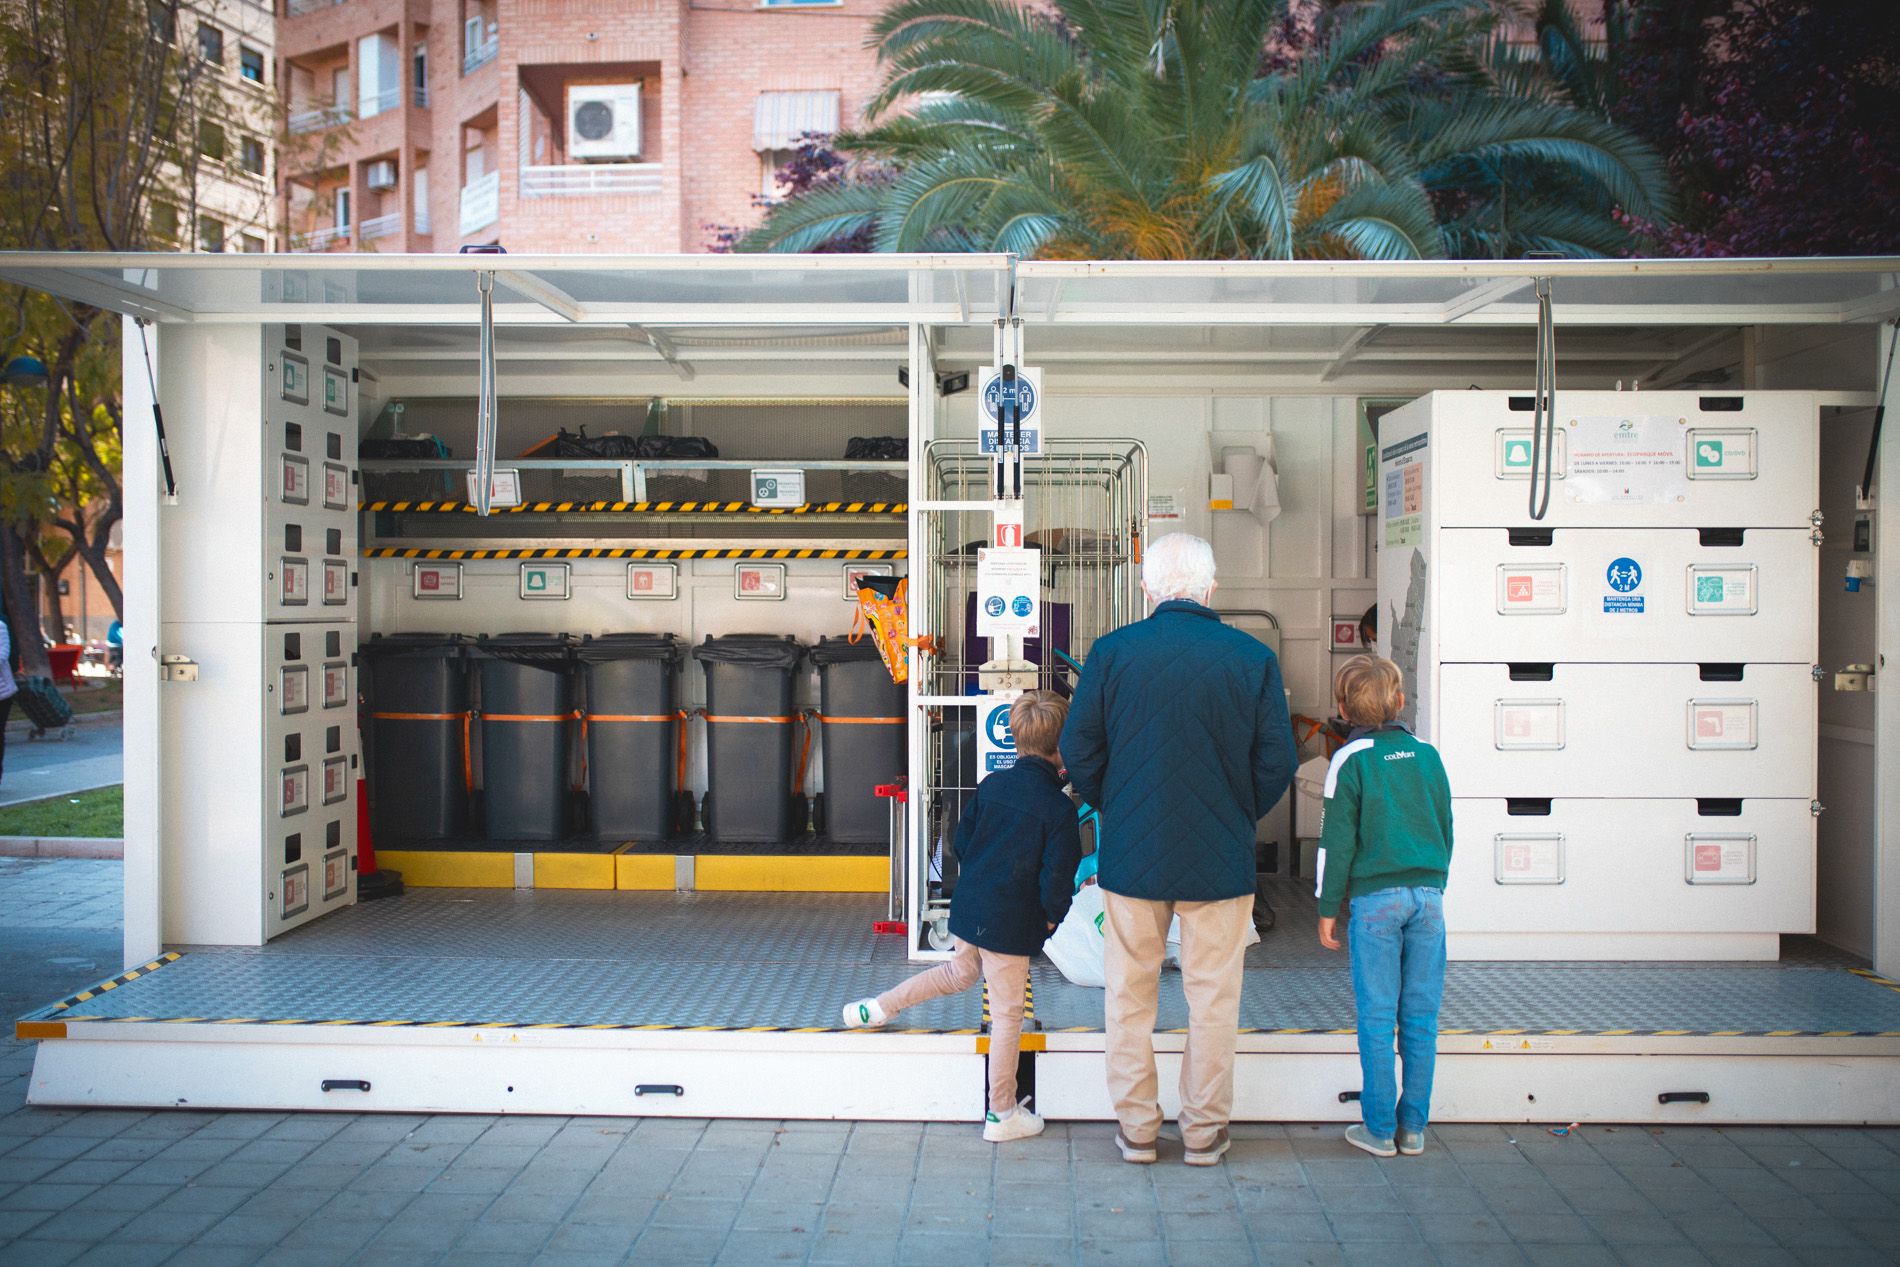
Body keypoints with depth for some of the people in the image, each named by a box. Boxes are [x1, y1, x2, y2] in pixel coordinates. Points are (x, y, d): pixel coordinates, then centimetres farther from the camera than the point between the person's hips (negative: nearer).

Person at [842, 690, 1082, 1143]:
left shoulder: (992, 784, 2)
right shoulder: (1057, 807, -16)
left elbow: (962, 839, 12)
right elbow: (1058, 873, -15)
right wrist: (1051, 917, 2)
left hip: (968, 906, 6)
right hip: (1011, 923, -6)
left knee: (960, 972, 33)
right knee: (1007, 1014, 5)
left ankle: (877, 1007, 34)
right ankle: (1002, 1114, 15)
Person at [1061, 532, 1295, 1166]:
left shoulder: (1111, 652, -7)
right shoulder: (1253, 657, -7)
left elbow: (1079, 752, -3)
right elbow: (1277, 762, -2)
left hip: (1132, 853, 0)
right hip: (1221, 856, 0)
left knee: (1130, 995, 13)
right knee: (1213, 996, 11)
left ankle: (1136, 1127, 21)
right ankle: (1205, 1129, 20)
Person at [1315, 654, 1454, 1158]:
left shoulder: (1351, 760, -5)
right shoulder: (1427, 755, 7)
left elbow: (1337, 841, -5)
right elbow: (1446, 830, 13)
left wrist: (1328, 909, 1)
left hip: (1375, 899, -4)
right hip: (1427, 894, 4)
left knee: (1377, 1017, 2)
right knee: (1421, 1016, 7)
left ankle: (1379, 1129, 6)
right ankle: (1413, 1127, 13)